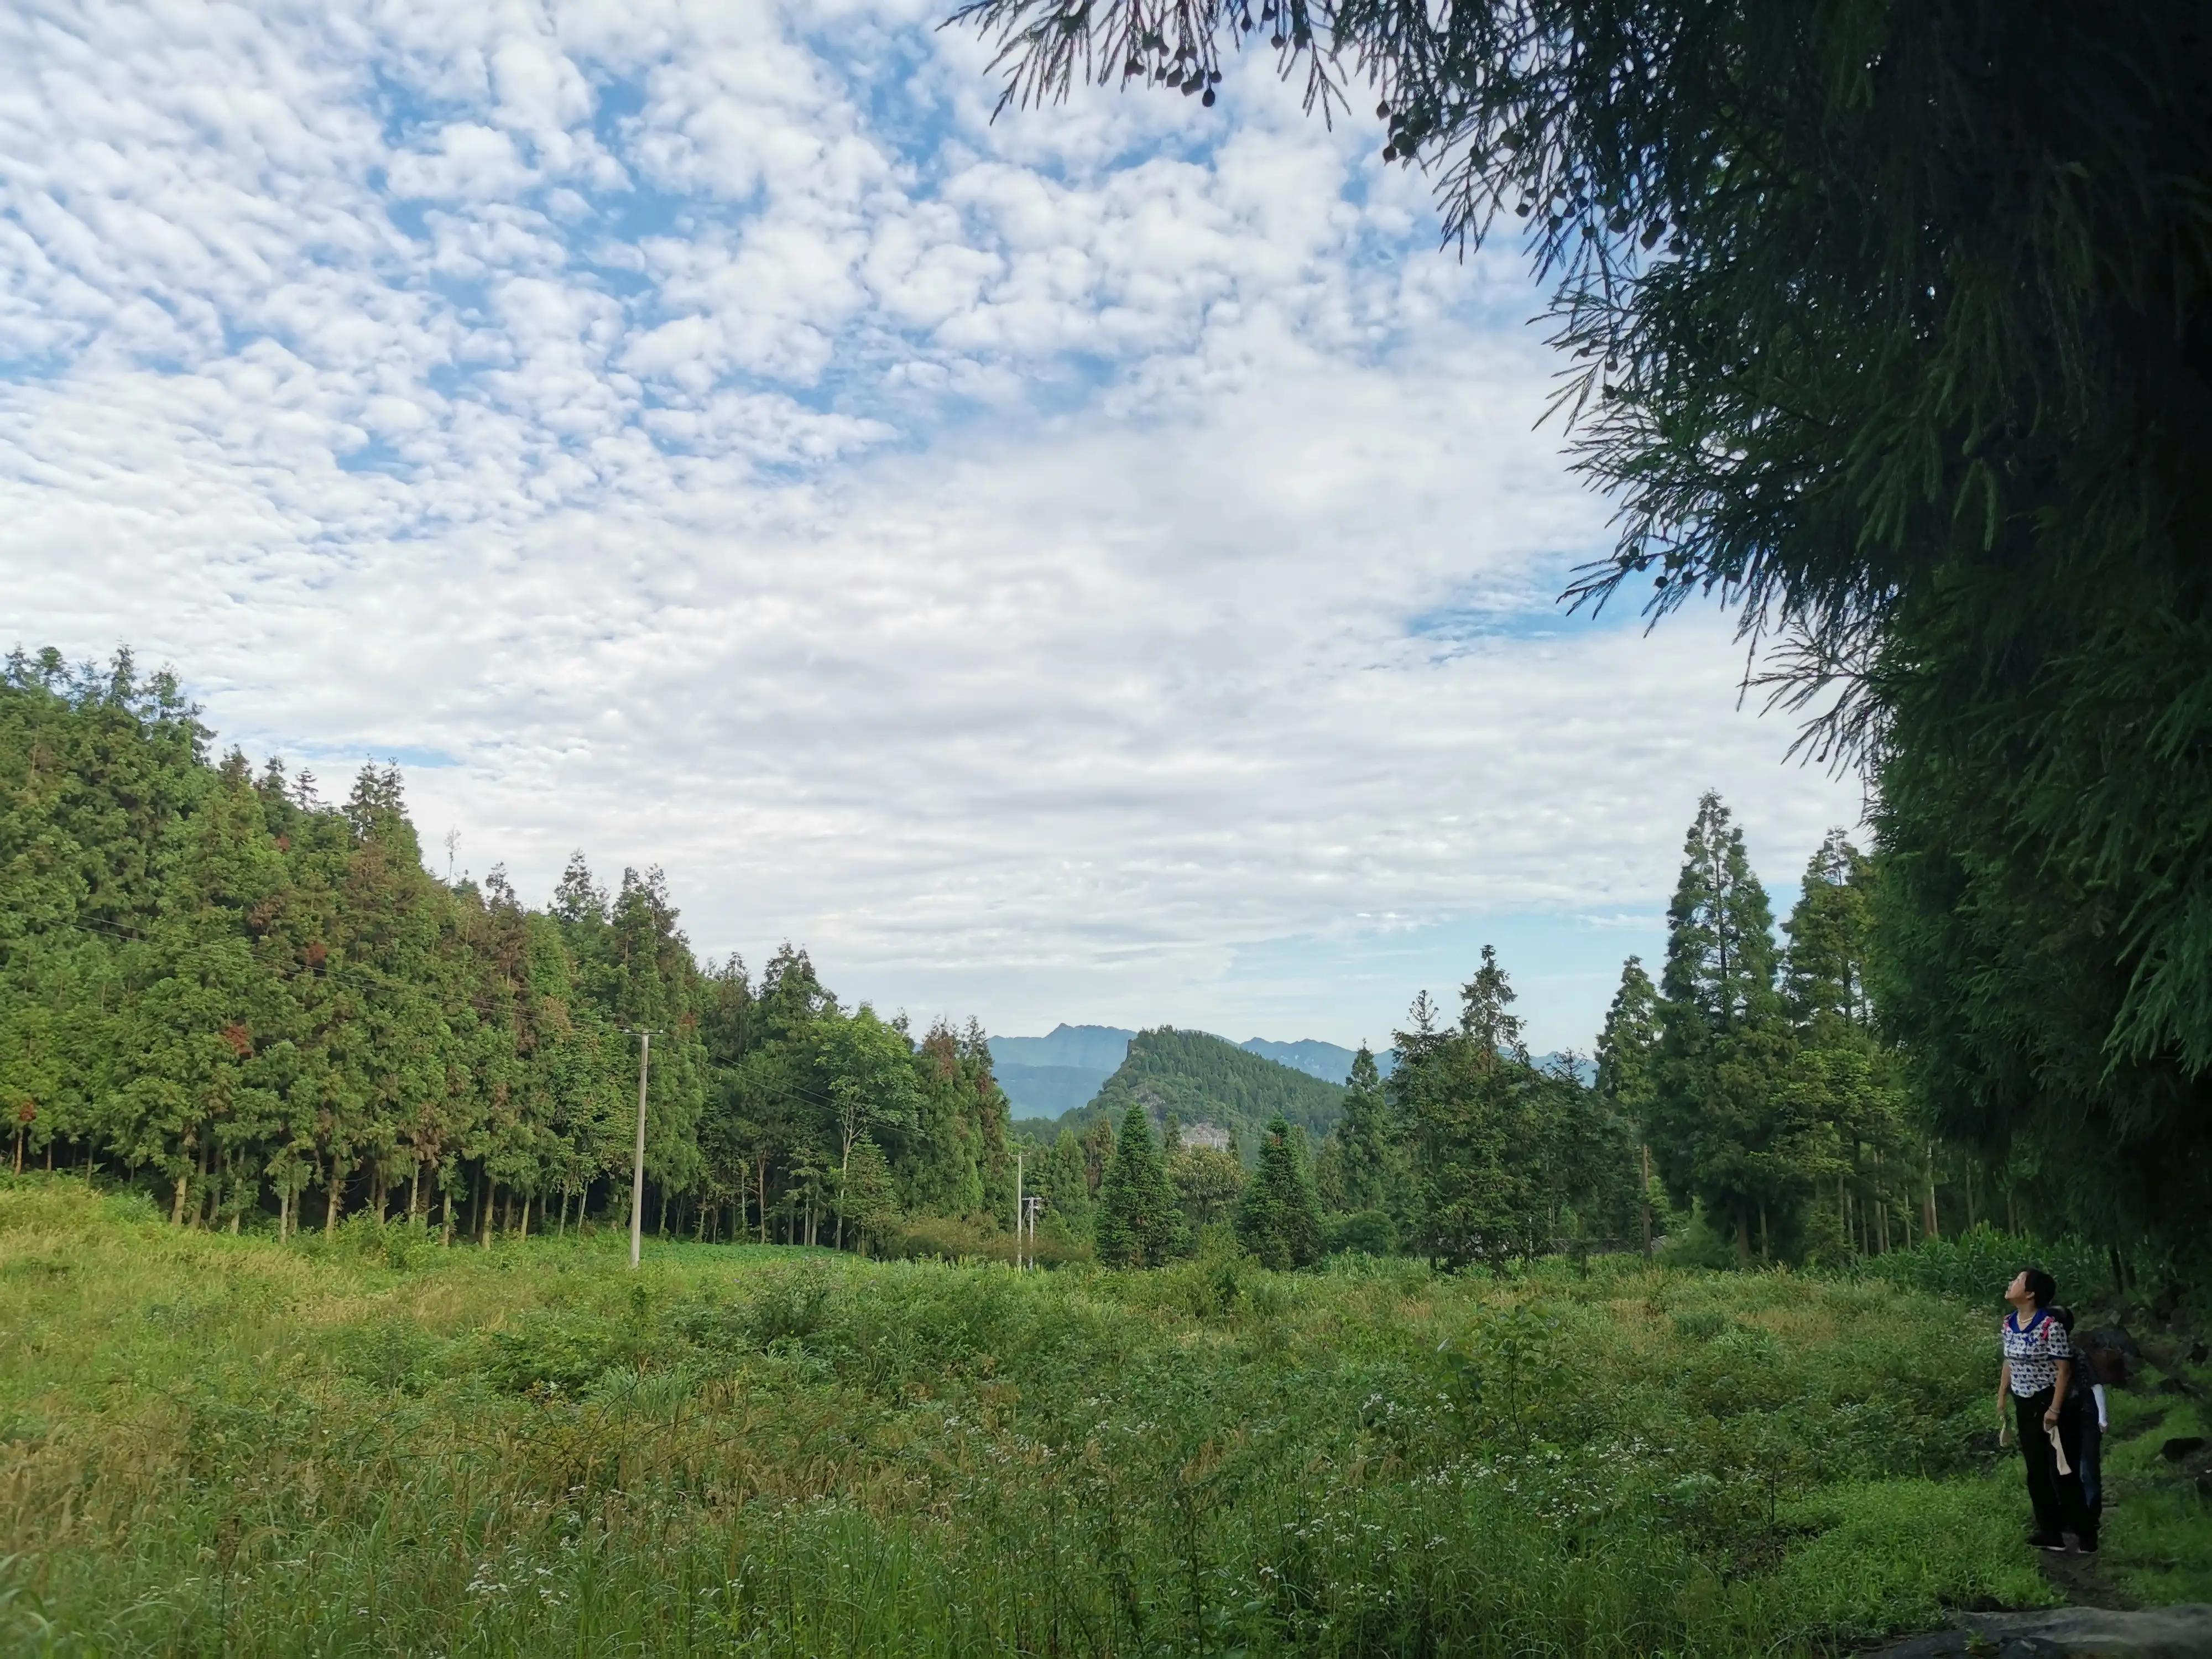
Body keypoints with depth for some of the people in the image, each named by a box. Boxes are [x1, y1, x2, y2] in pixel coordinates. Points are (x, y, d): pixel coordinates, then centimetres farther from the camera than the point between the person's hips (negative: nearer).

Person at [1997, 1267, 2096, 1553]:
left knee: (2062, 1470, -1)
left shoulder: (2050, 1326, -21)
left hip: (2051, 1404, -7)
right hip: (2024, 1405, 7)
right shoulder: (2008, 1324, 2)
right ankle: (2050, 1531, 24)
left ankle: (2085, 1532, 14)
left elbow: (2064, 1369, -18)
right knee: (2036, 1471, 13)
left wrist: (2055, 1409, -19)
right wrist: (2001, 1398, 14)